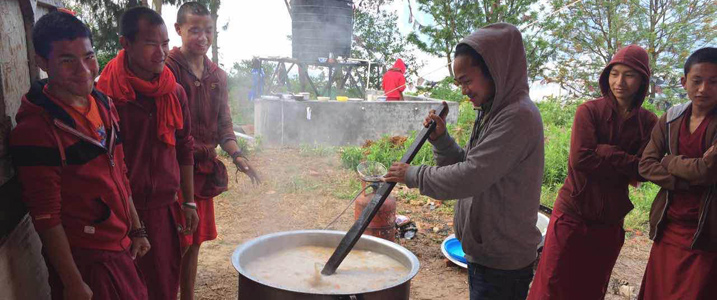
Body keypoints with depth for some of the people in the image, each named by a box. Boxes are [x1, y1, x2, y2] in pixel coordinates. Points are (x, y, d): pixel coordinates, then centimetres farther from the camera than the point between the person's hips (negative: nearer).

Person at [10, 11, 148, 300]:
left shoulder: (105, 105, 3)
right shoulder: (35, 130, -19)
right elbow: (46, 216, -16)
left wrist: (137, 230, 12)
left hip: (123, 248, 7)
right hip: (84, 259, -6)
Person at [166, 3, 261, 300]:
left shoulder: (217, 76, 10)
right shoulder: (168, 69, -10)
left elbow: (223, 124, 12)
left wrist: (237, 155, -3)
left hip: (203, 169, 6)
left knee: (194, 242, 15)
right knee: (177, 245, -2)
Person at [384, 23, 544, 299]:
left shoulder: (518, 116, -21)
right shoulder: (493, 113, 10)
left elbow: (468, 179, -25)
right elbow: (465, 166, 13)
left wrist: (412, 175, -14)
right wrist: (440, 139, -3)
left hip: (501, 262, -9)